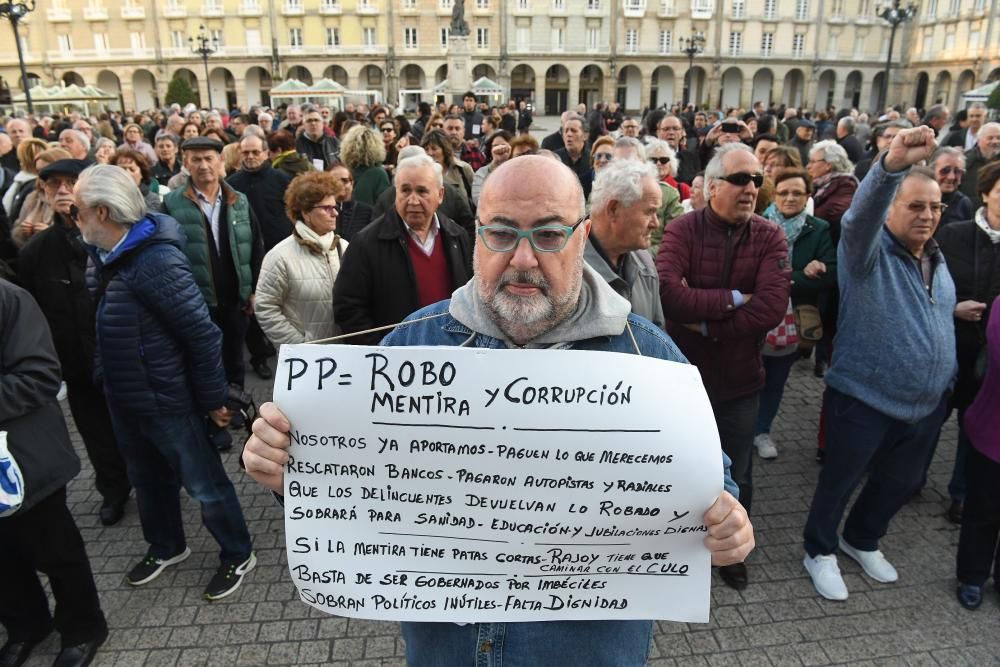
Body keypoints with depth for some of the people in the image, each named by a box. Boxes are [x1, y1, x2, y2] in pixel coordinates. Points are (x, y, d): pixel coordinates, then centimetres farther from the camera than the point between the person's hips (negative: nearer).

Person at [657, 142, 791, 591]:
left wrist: (707, 324, -21)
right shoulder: (682, 230, -12)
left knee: (737, 474, 18)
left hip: (739, 378, 2)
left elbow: (771, 309, -21)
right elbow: (668, 293, -30)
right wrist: (732, 299, -24)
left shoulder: (770, 238, -7)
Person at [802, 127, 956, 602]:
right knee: (840, 481, 8)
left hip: (927, 403, 7)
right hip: (864, 399, -7)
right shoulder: (868, 251, -13)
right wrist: (892, 164, -54)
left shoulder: (937, 260, 9)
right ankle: (820, 552, 31)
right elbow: (861, 216, -37)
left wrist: (947, 381, 18)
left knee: (901, 482, 22)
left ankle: (862, 541, 46)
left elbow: (943, 322, 19)